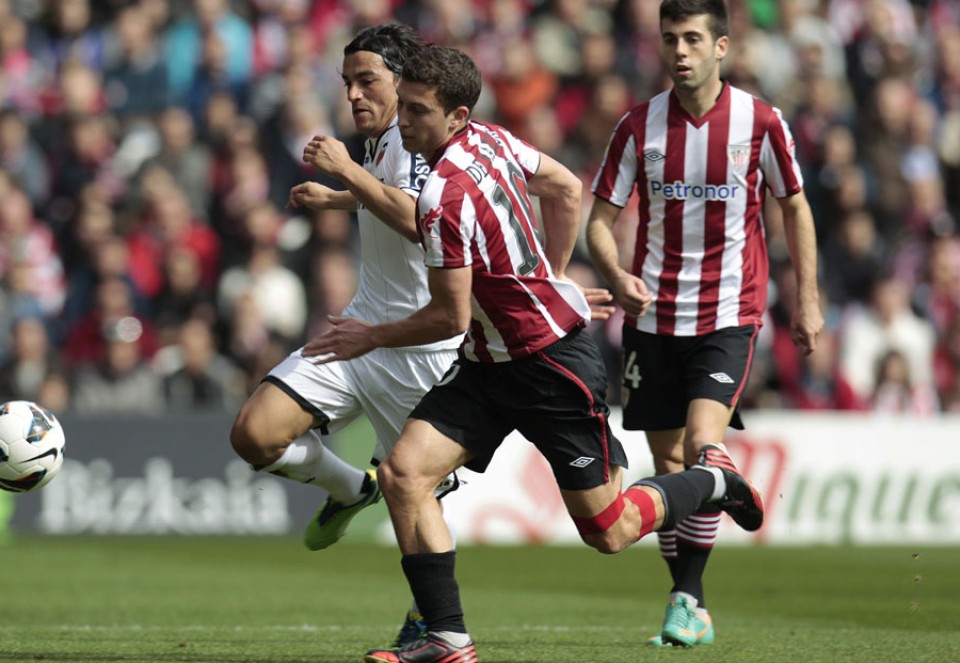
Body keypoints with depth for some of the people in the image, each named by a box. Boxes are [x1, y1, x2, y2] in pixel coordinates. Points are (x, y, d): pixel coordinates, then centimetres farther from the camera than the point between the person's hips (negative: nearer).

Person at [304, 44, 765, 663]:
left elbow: (451, 317, -19)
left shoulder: (444, 197, -26)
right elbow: (567, 188, 16)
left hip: (554, 360, -9)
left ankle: (711, 478, 28)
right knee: (403, 473, -7)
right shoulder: (491, 139, 0)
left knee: (608, 531, 2)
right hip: (488, 363, 9)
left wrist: (372, 337, -4)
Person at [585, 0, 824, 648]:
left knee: (702, 448, -20)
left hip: (729, 315, -3)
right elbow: (601, 218, 2)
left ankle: (687, 598, -14)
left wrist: (808, 299, 5)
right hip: (652, 316, 3)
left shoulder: (760, 122, -5)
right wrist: (617, 274, -18)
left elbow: (795, 207, 8)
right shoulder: (640, 126, -1)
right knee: (668, 464, 5)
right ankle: (692, 611, 16)